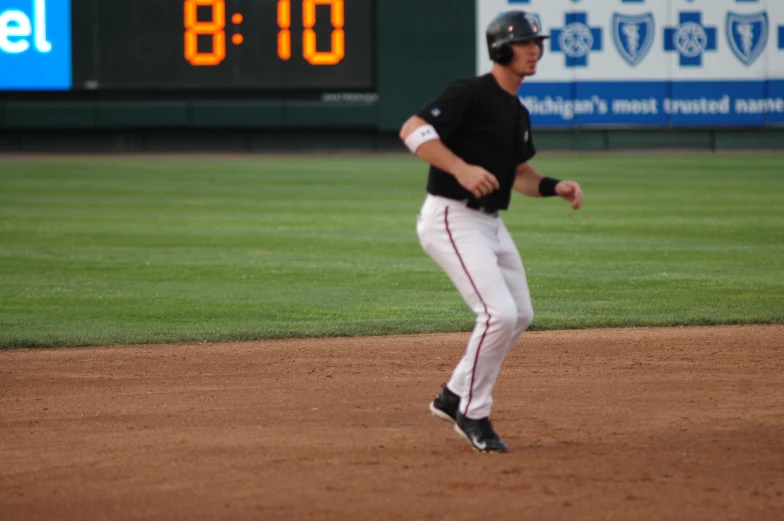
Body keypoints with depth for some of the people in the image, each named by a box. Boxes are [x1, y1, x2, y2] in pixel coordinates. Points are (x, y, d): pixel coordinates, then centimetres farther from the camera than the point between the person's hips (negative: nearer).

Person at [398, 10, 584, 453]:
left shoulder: (519, 113, 14)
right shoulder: (471, 94, -14)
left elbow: (520, 174, 26)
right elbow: (412, 130, -22)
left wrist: (555, 187, 6)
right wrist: (461, 168, -32)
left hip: (490, 223, 10)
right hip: (452, 220, -10)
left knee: (520, 316, 13)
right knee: (499, 313, -17)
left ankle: (455, 397, 25)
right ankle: (473, 413, -1)